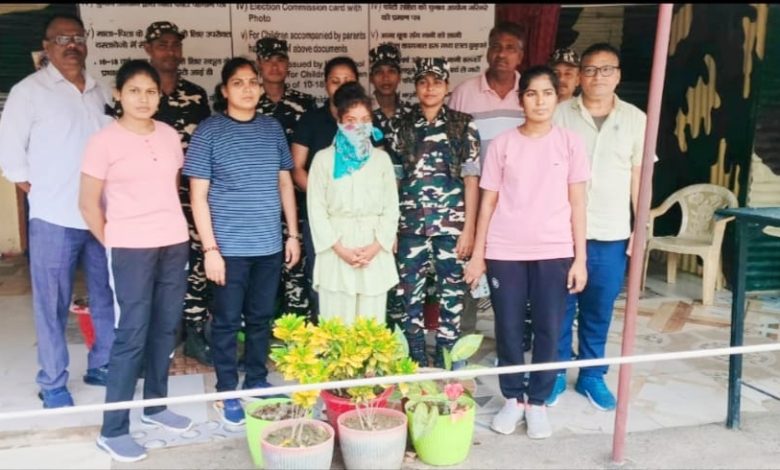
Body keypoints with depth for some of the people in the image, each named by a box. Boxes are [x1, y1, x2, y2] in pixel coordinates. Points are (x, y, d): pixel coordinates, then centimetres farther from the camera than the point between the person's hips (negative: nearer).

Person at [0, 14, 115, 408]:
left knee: (107, 298, 11)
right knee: (53, 304, 3)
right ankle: (53, 384, 15)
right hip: (54, 218, -4)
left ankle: (101, 366, 26)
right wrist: (37, 192, -3)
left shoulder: (100, 92, 13)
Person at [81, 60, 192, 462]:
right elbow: (89, 203, -4)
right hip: (131, 249, -5)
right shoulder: (104, 141, -8)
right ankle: (113, 430, 7)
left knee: (166, 327, 12)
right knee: (132, 334, -4)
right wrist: (113, 245, 0)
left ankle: (155, 406, 29)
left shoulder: (170, 135, 6)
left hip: (175, 244, 5)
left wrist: (170, 226, 9)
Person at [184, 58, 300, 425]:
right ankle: (226, 393, 21)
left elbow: (285, 183, 12)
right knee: (227, 321, 7)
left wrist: (293, 233, 9)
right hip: (229, 247, -4)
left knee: (261, 318, 14)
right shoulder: (209, 131, -5)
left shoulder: (273, 128, 7)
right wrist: (209, 247, -12)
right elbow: (198, 195, -7)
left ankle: (257, 382, 31)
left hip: (269, 244, 4)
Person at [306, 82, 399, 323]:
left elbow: (391, 207, 7)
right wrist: (339, 248, -10)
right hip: (336, 252, -2)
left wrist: (376, 246, -7)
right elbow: (316, 209, -1)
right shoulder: (324, 159, 3)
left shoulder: (381, 159, 10)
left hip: (375, 253, 2)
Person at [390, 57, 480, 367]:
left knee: (451, 292, 3)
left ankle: (446, 362, 16)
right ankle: (416, 362, 18)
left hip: (451, 223, -1)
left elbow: (471, 179, 1)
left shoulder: (464, 126, 3)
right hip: (411, 224, 2)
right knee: (410, 293, 5)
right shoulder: (403, 127, 8)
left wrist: (469, 228, -5)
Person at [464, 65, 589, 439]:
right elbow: (488, 202, 4)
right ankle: (513, 398, 24)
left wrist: (580, 258, -1)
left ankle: (537, 401, 21)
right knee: (508, 329, 6)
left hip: (554, 252, 0)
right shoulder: (502, 144, 3)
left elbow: (577, 204, 3)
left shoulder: (570, 143, 3)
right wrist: (478, 254, 2)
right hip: (505, 252, 0)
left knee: (548, 330, 3)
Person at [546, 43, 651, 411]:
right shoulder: (560, 114, -1)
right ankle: (555, 374, 23)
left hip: (612, 233, 2)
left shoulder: (635, 119, 5)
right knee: (560, 307, 8)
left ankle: (592, 375, 27)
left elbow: (639, 176, 7)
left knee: (599, 310, 11)